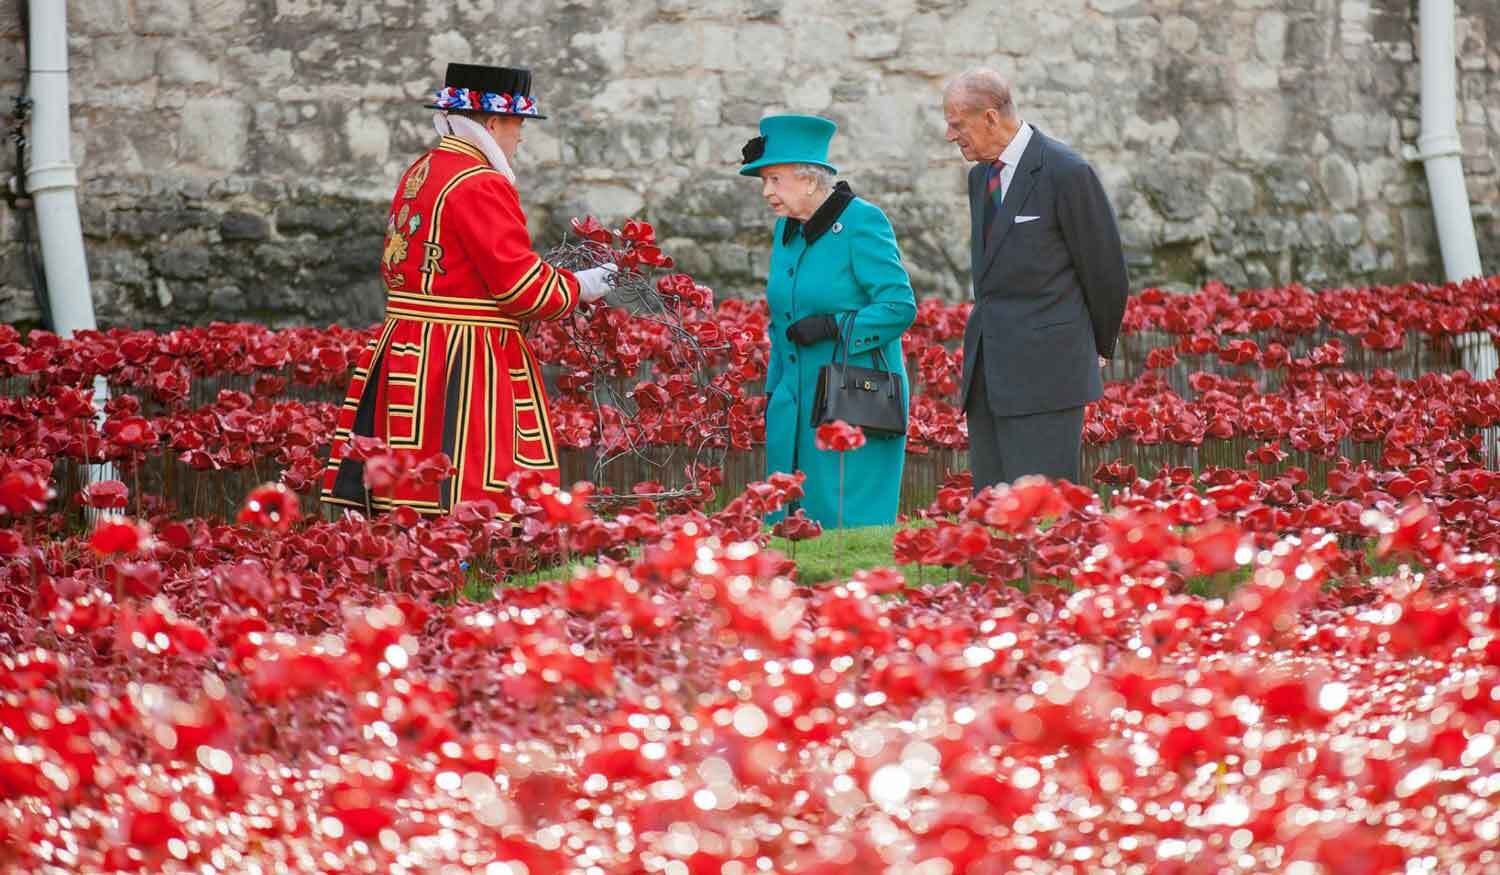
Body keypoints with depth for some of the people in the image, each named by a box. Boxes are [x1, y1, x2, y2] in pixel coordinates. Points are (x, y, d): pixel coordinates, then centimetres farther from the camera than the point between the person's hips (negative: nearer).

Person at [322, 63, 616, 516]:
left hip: (407, 356, 10)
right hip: (464, 368, -10)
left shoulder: (417, 174, 15)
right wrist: (579, 287, 1)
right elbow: (523, 286, -18)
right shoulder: (479, 186, -15)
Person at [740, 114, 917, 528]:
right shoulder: (787, 230, 13)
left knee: (852, 525, -7)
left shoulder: (862, 223, -10)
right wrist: (773, 393, 19)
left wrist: (834, 327, -22)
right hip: (797, 408, 8)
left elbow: (899, 306, -16)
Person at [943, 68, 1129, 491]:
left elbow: (1105, 270, -4)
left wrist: (1099, 346, 9)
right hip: (987, 372, 8)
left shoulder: (1067, 173, -11)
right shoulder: (981, 175, 15)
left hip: (1046, 368, -8)